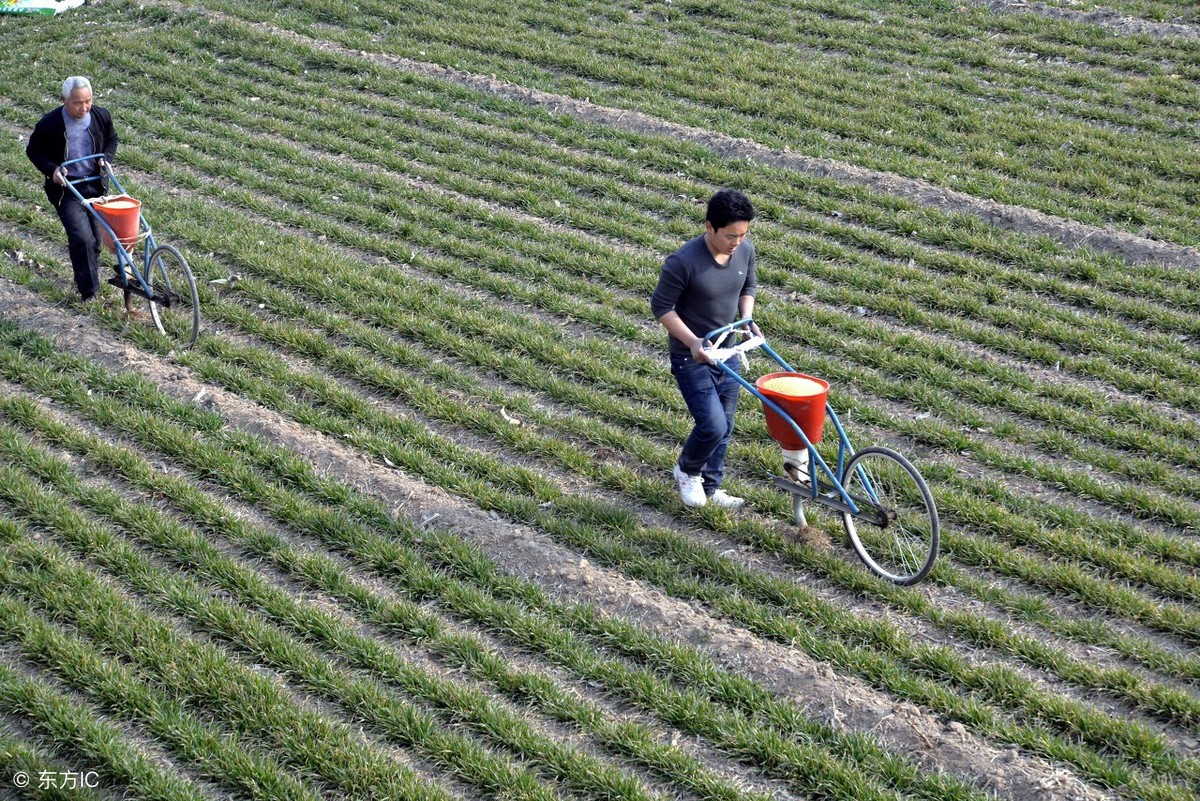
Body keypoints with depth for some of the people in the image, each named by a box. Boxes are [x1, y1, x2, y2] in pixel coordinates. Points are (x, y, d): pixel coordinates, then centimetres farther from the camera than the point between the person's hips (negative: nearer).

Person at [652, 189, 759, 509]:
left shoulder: (745, 251, -7)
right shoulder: (683, 262, -27)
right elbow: (661, 307, -16)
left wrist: (746, 319, -6)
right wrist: (693, 342, -25)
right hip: (692, 357, -6)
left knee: (724, 426, 14)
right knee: (712, 426, -12)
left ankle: (710, 488, 33)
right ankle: (687, 471, 19)